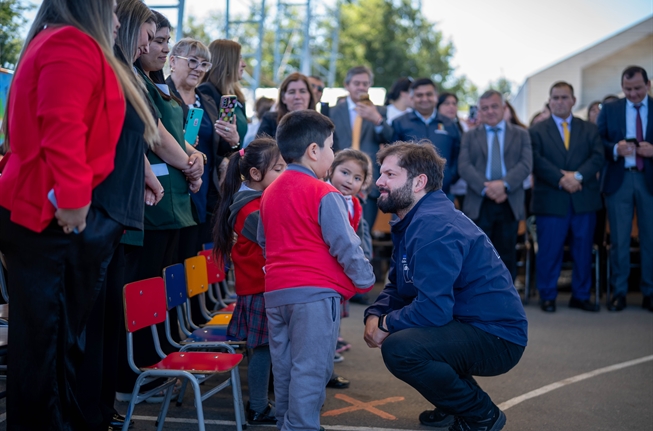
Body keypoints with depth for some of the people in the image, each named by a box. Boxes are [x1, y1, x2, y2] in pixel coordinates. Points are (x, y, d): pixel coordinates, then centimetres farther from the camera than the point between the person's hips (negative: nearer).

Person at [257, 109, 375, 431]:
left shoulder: (270, 192, 13)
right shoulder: (324, 194, -11)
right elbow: (345, 245, -11)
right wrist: (365, 280, 1)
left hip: (275, 292, 8)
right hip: (315, 292, -8)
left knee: (284, 367, 15)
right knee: (311, 369, -2)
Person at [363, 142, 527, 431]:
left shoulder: (434, 227, -22)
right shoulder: (411, 221, 11)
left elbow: (433, 309, -28)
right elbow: (397, 287, 15)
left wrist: (386, 324, -12)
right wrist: (374, 316, -5)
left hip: (497, 338, -11)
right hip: (466, 323, 11)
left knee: (398, 348, -28)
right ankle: (456, 403, 24)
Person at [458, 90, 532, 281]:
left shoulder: (521, 134, 11)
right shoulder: (469, 136, 11)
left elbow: (526, 164, -3)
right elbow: (464, 166, -2)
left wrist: (504, 183, -19)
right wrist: (485, 188, -16)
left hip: (510, 204, 0)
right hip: (479, 204, 0)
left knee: (507, 256, 6)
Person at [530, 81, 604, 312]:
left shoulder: (589, 129, 13)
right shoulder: (537, 131, 6)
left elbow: (598, 157, 0)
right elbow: (537, 162, -6)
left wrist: (577, 176, -16)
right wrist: (561, 180, -17)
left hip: (584, 199, 2)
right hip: (551, 200, -2)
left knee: (583, 250, 6)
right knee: (549, 251, 0)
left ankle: (581, 296, 18)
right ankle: (547, 296, 12)